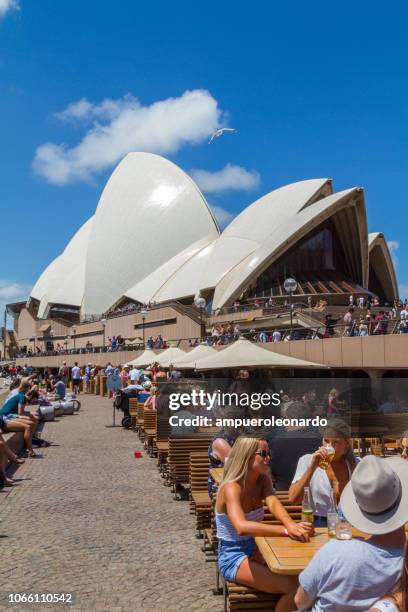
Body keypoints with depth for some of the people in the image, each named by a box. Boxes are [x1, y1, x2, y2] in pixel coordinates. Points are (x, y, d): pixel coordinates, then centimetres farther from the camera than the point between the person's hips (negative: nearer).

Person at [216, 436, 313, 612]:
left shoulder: (263, 481, 0)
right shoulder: (231, 488, -23)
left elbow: (273, 503, -21)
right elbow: (242, 527, -40)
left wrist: (290, 524, -42)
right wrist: (286, 530, -49)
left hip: (254, 549, 7)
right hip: (233, 558, -7)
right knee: (294, 587, -18)